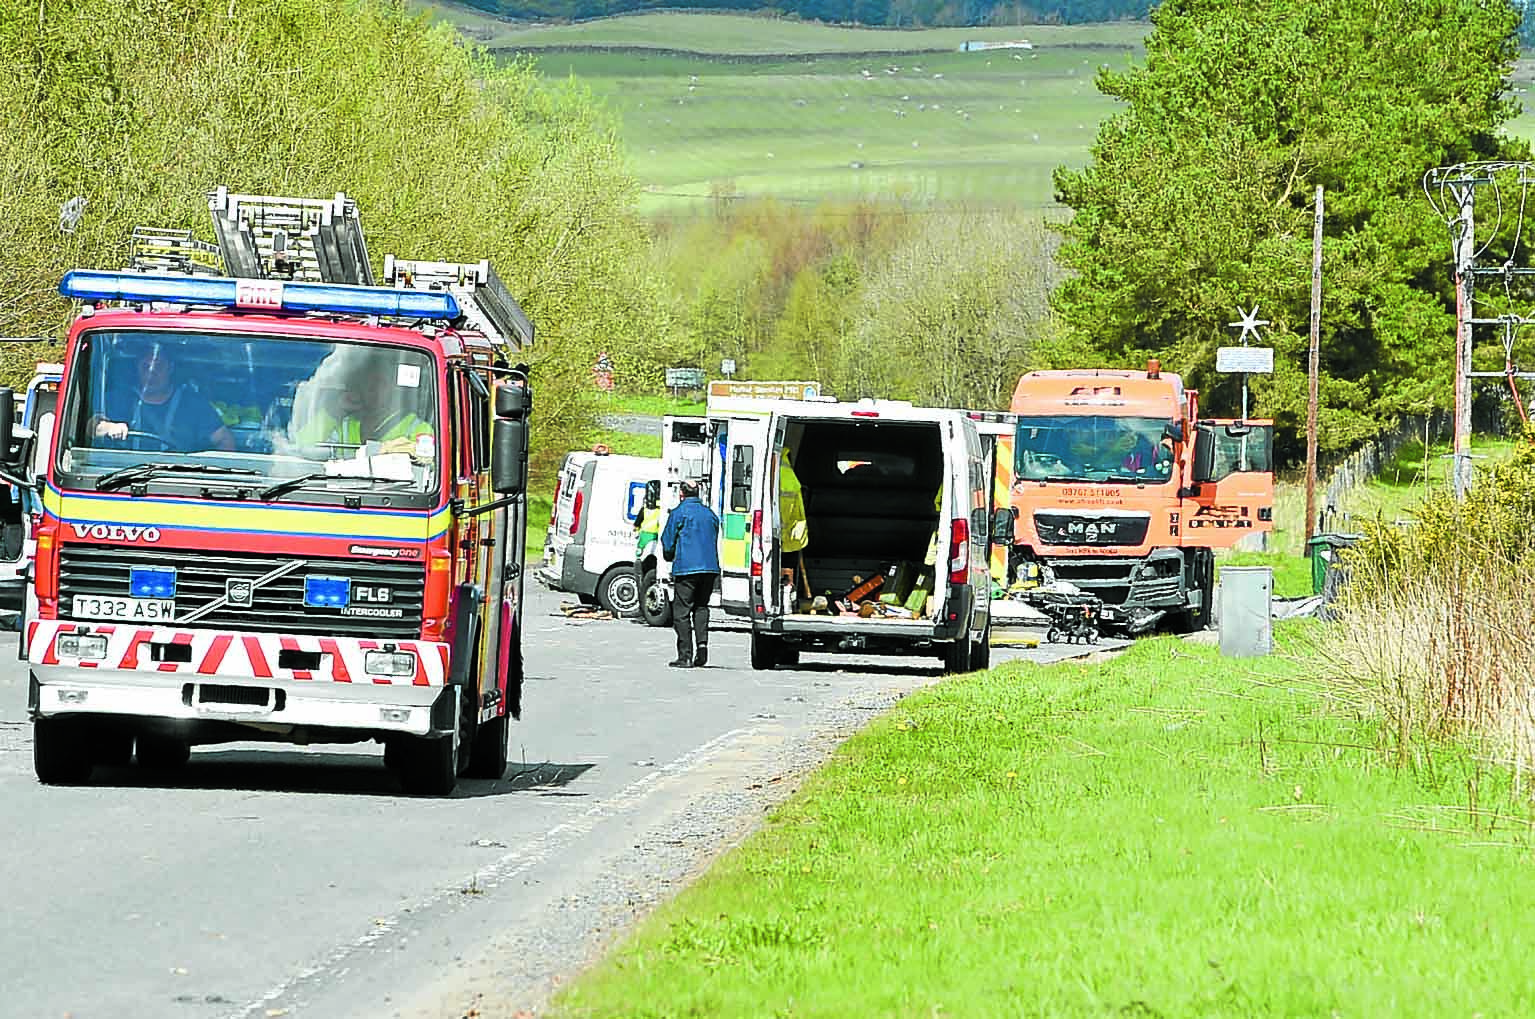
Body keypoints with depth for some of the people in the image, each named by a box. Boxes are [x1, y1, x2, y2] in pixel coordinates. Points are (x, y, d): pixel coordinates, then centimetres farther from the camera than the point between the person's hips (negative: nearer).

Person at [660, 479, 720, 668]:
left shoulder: (679, 513, -4)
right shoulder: (710, 514, 14)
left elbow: (668, 542, -1)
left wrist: (670, 557, 20)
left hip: (686, 567, -5)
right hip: (710, 567, 5)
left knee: (681, 611, -1)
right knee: (701, 607, 17)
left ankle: (685, 656, -4)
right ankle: (702, 642, -6)